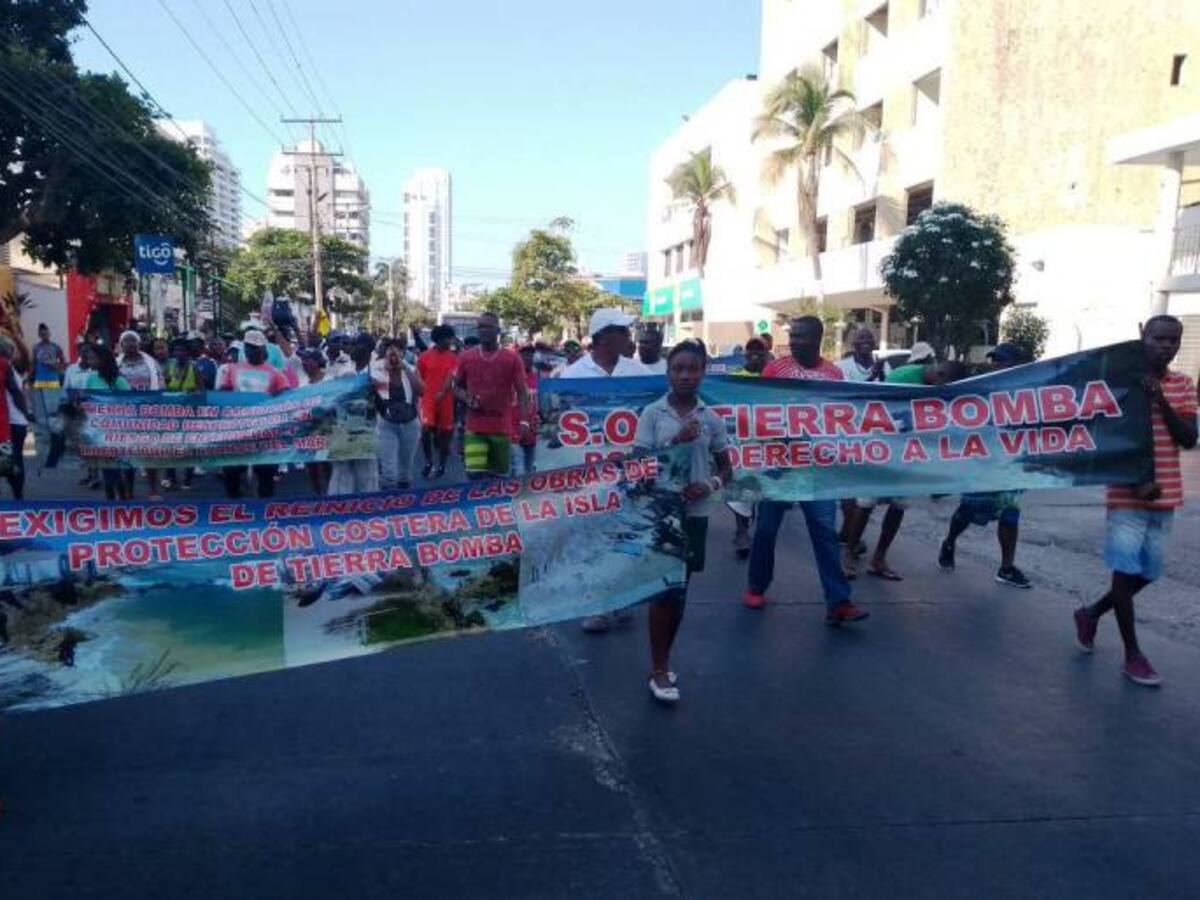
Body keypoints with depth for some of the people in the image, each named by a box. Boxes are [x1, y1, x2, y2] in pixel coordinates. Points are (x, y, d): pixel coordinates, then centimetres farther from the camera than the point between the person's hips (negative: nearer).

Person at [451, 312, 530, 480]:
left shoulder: (512, 358, 0)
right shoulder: (466, 357, 5)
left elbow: (522, 392, -2)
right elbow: (457, 387, 16)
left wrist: (523, 421, -15)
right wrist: (467, 399, -7)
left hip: (501, 428, 0)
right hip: (474, 428, 0)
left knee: (499, 476, 7)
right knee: (474, 475, -9)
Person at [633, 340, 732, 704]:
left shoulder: (711, 419, 1)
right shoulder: (652, 414, -5)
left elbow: (726, 468, 8)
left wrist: (710, 485, -12)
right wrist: (676, 441, -18)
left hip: (694, 513, 3)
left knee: (680, 591, 12)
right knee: (663, 589, 0)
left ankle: (663, 661, 28)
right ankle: (659, 670, 10)